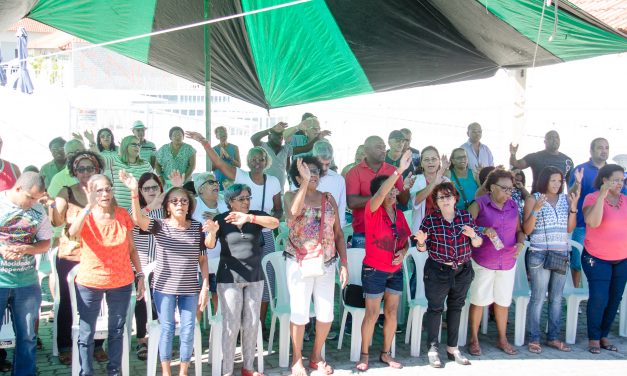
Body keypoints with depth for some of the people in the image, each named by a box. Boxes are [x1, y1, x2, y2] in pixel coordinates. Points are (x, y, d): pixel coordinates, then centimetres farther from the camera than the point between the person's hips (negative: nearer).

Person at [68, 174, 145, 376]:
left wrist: (140, 274, 1)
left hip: (121, 283, 2)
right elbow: (72, 233, -32)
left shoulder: (122, 215, -2)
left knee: (117, 331, 12)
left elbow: (131, 249, 4)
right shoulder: (86, 216, -8)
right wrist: (90, 206, -35)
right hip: (89, 283, -2)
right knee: (86, 334, 2)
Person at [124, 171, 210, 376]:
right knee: (167, 329, 7)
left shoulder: (197, 227, 1)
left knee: (188, 331, 7)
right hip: (164, 287, -1)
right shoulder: (159, 225, -4)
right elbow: (138, 219, -25)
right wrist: (134, 192, -40)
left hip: (190, 288, 2)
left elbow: (202, 259, 3)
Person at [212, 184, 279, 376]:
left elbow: (275, 223, -19)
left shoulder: (256, 216, 0)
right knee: (232, 325, -3)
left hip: (254, 277, 3)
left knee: (252, 324, 9)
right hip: (230, 279, -3)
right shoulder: (221, 220, -4)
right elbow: (210, 245, -13)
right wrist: (211, 232, -35)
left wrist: (249, 218, -32)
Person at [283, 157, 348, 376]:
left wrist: (344, 264, 3)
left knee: (326, 313, 5)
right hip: (299, 263, -3)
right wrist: (305, 182, -25)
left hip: (327, 264, 3)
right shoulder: (291, 196, -1)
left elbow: (338, 233, 9)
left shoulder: (329, 199, 8)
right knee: (299, 312, 2)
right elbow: (295, 212, -26)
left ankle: (316, 357, 25)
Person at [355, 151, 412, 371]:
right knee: (372, 314, 1)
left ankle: (386, 353, 25)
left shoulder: (399, 213, 6)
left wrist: (403, 252, -8)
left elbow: (405, 240, 14)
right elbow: (380, 193, -34)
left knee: (392, 312, 9)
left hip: (395, 270, 6)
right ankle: (364, 355, 16)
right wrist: (399, 170, -40)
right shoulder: (372, 210, -13)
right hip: (374, 270, -6)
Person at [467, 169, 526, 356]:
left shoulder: (513, 205, 6)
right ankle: (474, 339, 17)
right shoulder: (480, 204, -8)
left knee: (503, 301, 13)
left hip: (508, 262, 4)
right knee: (478, 300, 4)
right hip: (483, 261, -4)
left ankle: (502, 339, 27)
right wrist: (483, 230, -27)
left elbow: (519, 230, 13)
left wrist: (520, 243, -7)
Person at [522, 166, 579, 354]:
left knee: (556, 298, 10)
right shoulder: (533, 199, -3)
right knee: (538, 298, -3)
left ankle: (553, 337, 20)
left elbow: (570, 228, 8)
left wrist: (573, 207, -4)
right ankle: (533, 339, 6)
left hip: (561, 254, 5)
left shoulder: (566, 199, 8)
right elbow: (526, 230, -6)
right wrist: (536, 209, -19)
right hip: (539, 254, -5)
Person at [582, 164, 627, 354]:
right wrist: (602, 196, -28)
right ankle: (593, 338, 7)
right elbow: (593, 222, -25)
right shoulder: (592, 198, -9)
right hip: (597, 259, -5)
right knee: (599, 298, -10)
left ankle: (604, 336, 23)